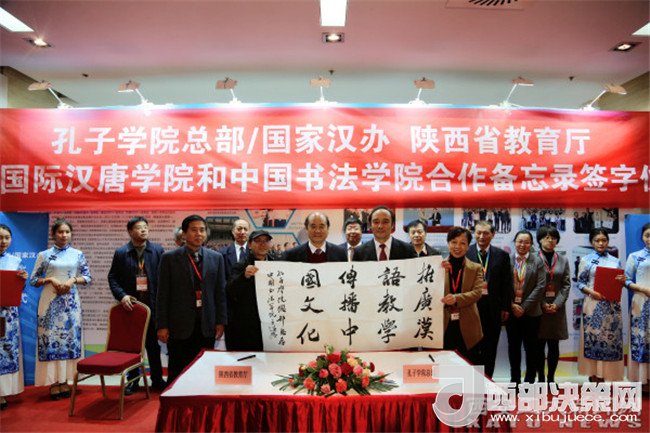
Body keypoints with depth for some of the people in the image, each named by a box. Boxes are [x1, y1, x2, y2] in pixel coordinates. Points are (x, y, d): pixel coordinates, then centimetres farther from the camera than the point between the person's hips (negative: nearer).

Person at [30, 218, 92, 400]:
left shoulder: (78, 254, 6)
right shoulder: (43, 255, 3)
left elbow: (88, 277, 7)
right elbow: (33, 280, 4)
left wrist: (73, 280, -9)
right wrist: (50, 279, -11)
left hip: (71, 301, 1)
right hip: (50, 300, -1)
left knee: (70, 337, 3)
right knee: (50, 338, -2)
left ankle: (64, 381, 12)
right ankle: (53, 382, 6)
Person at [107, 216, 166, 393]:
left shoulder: (158, 250, 1)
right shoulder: (121, 252, 2)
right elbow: (112, 277, 3)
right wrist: (121, 295, -12)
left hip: (152, 304, 0)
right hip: (131, 303, 0)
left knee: (153, 343, 9)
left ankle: (157, 379, 20)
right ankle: (133, 379, 22)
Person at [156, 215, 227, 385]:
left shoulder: (216, 258, 6)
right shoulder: (169, 258, -1)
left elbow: (220, 292, 7)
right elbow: (163, 294, -2)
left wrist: (221, 321, 3)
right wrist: (162, 325, -5)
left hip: (207, 326, 2)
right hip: (179, 325, -2)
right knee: (177, 372, 6)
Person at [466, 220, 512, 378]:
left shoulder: (502, 255, 3)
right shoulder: (465, 253, -3)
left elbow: (507, 283, 4)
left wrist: (506, 307, 2)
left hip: (493, 307, 2)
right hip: (471, 305, -2)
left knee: (490, 347, 11)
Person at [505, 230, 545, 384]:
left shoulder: (537, 262, -1)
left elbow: (540, 287, -7)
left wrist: (524, 307, -11)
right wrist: (512, 305, -9)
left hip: (530, 312, -1)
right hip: (511, 310, 1)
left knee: (531, 347, 6)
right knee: (513, 346, 10)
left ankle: (530, 379, 18)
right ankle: (515, 379, 22)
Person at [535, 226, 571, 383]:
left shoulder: (563, 260, 10)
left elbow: (566, 284, 5)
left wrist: (557, 303, -8)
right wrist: (542, 304, -11)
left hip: (557, 307, 3)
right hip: (538, 307, -3)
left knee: (554, 346, 7)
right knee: (539, 345, 3)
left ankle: (551, 378, 17)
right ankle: (540, 378, 13)